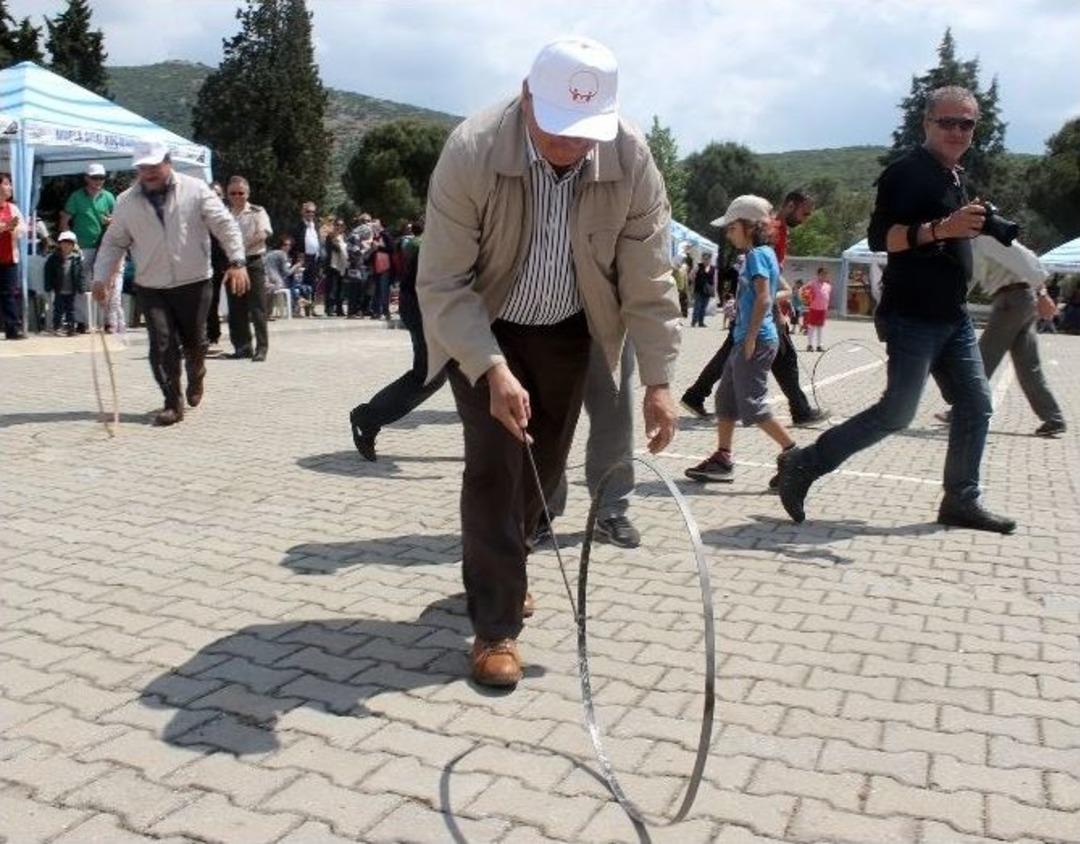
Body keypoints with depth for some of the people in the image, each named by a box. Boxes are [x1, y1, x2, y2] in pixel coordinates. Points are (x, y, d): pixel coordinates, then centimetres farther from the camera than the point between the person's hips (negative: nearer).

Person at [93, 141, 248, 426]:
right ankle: (173, 403, 3)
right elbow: (113, 243, 9)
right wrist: (100, 278, -1)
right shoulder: (126, 202, 3)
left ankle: (196, 379, 42)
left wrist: (237, 261, -16)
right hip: (151, 288, 1)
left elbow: (225, 225, -5)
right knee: (162, 345, -7)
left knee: (194, 341, 10)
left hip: (193, 283, -1)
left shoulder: (195, 190, -4)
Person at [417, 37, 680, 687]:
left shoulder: (632, 159, -22)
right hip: (481, 328, -3)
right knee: (496, 464, -11)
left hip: (568, 331, 3)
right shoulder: (472, 152, -29)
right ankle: (496, 626, 1)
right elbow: (442, 282, -27)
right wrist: (492, 369, -37)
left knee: (544, 465, 12)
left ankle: (496, 570, 39)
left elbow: (649, 280, -16)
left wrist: (658, 380, -20)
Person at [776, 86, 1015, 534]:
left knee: (976, 405, 8)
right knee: (897, 412, -9)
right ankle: (802, 465, 1)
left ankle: (961, 501, 18)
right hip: (912, 316, -9)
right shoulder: (907, 171, -11)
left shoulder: (956, 176, 18)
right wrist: (941, 228, -33)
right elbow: (880, 237, -23)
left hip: (952, 316, 9)